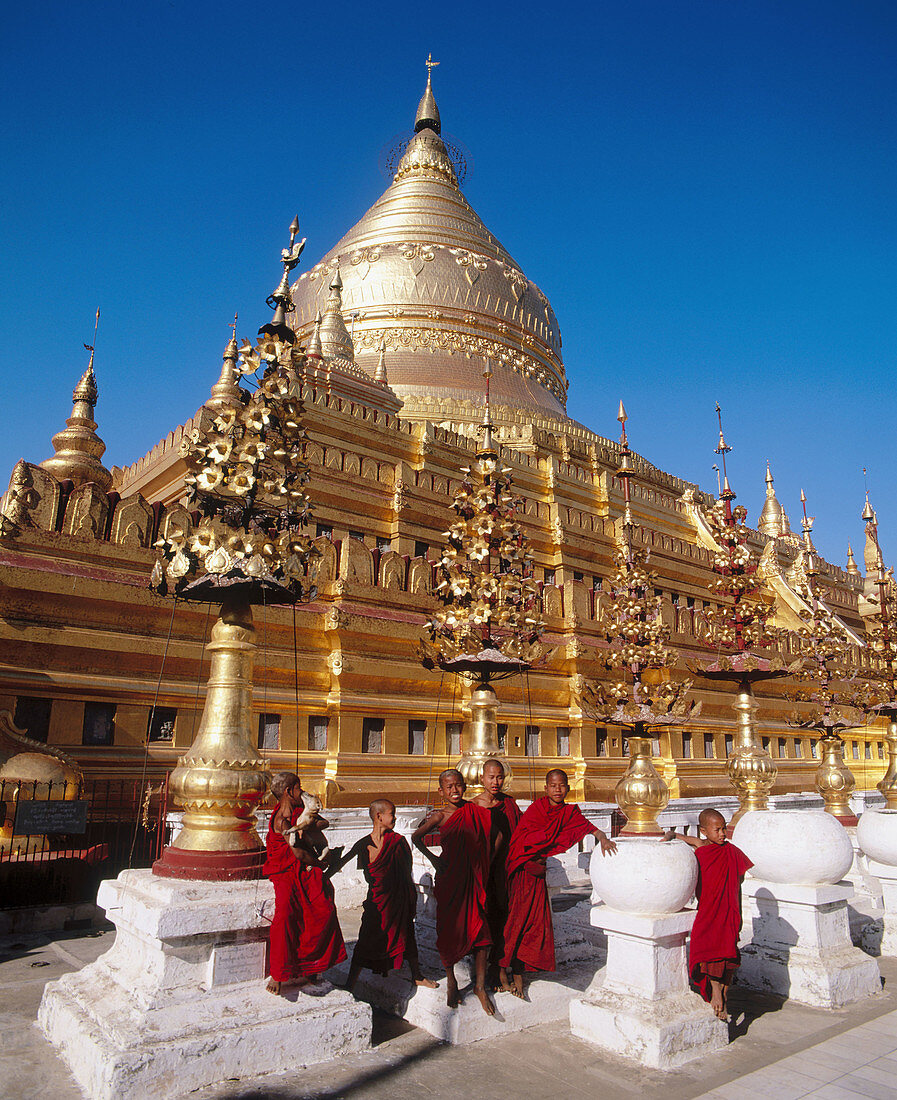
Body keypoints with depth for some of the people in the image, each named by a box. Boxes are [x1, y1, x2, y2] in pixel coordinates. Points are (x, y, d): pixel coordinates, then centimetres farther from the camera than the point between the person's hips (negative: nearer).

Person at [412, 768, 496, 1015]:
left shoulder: (477, 812, 0)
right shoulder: (440, 816, -5)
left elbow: (494, 835, 15)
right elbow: (416, 837, 6)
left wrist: (486, 863, 6)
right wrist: (433, 859, -1)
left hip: (475, 878, 2)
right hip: (450, 878, -2)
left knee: (480, 928, -1)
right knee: (450, 929, 6)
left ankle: (480, 986, 14)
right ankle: (451, 980, 27)